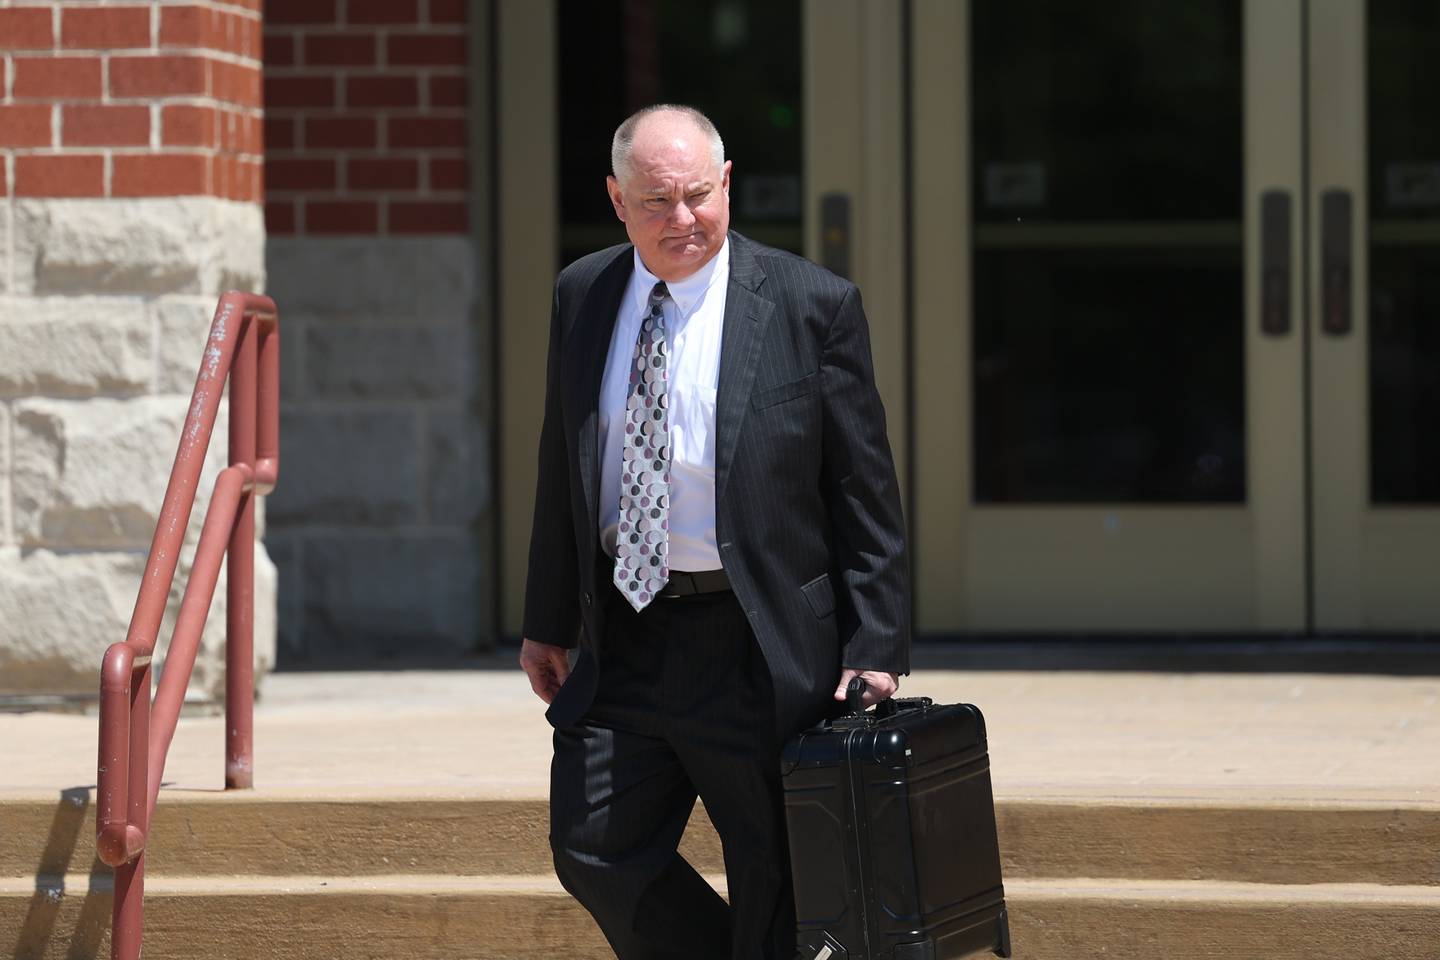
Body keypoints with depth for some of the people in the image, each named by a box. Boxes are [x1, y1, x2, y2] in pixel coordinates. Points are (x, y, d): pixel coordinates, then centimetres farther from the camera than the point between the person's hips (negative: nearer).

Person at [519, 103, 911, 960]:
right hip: (623, 637, 4)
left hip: (757, 649, -4)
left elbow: (865, 494, -5)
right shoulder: (582, 296, 7)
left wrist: (875, 649, -9)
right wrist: (551, 619, 16)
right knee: (594, 852, 1)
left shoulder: (813, 306, -6)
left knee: (775, 886, 2)